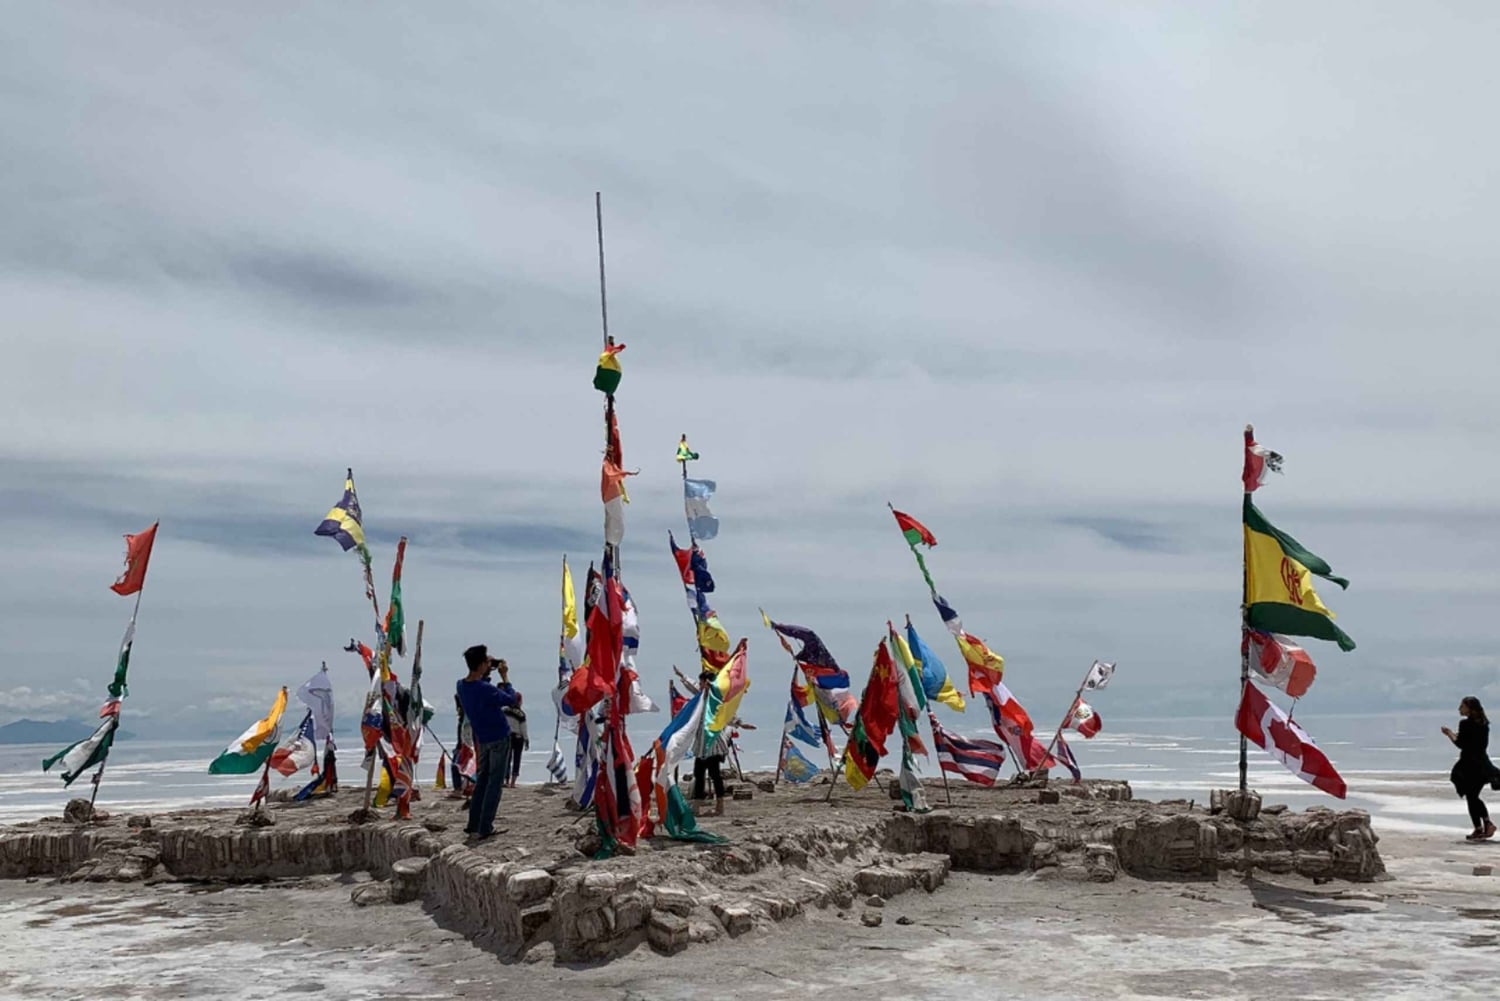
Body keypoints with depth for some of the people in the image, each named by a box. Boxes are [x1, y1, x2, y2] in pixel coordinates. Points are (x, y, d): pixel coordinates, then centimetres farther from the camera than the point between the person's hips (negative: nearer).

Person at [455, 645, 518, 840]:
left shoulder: (462, 686, -1)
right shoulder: (485, 689, -24)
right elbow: (511, 699, -13)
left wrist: (486, 675, 5)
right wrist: (504, 676, -6)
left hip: (482, 739, 7)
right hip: (499, 738, -7)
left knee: (481, 781, 15)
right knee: (494, 783, 0)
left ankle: (473, 825, 16)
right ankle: (485, 828, 0)